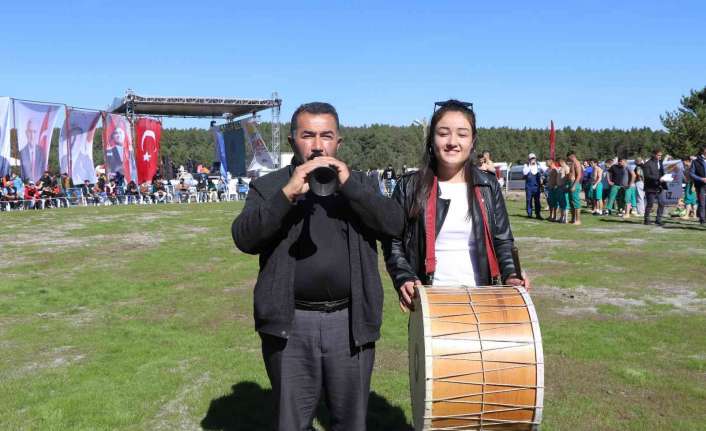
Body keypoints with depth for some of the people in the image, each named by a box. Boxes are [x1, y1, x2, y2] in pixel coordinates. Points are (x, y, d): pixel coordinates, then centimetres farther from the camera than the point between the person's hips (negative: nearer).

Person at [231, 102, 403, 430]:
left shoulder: (359, 183, 9)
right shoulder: (268, 187, 4)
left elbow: (394, 224, -6)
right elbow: (244, 238, -11)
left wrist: (347, 184, -17)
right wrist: (288, 193, -21)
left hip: (350, 322, 2)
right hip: (291, 324, -1)